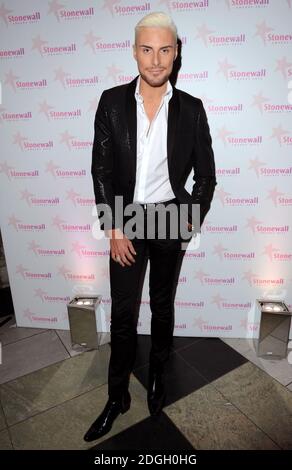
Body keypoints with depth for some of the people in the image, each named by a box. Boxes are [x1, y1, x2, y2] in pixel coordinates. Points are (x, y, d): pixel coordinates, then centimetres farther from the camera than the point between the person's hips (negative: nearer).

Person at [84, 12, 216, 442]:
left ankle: (158, 374, 40)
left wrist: (191, 222, -4)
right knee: (122, 312, 6)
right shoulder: (112, 101, -2)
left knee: (163, 305, 15)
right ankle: (118, 395, 27)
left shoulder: (191, 109, -2)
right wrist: (114, 229, -9)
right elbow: (101, 169, -4)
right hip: (125, 220, 0)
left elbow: (206, 173, 4)